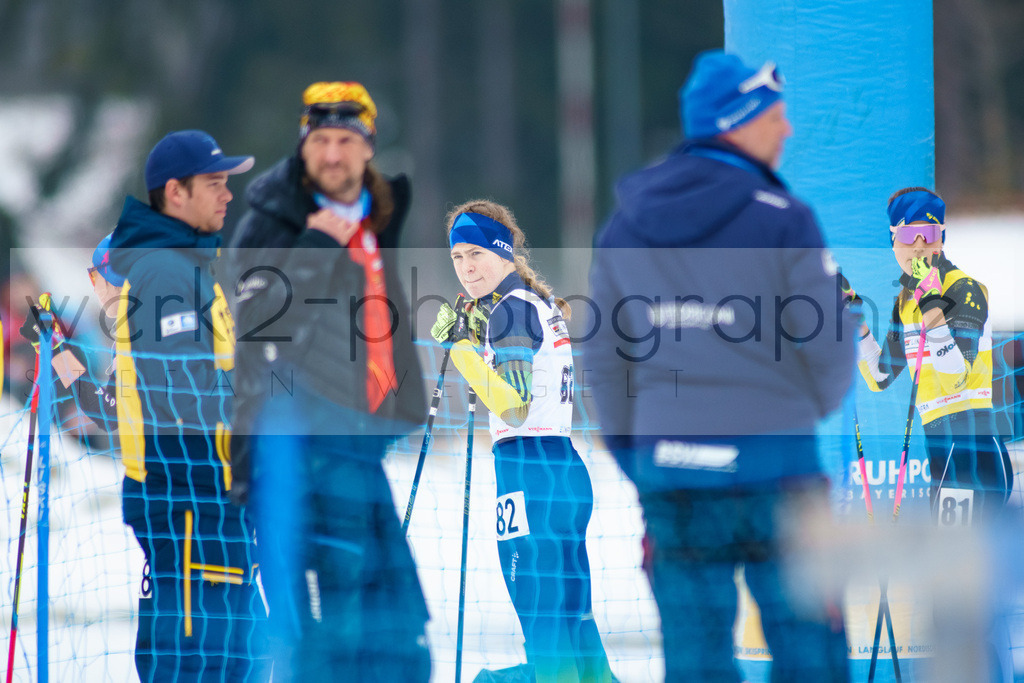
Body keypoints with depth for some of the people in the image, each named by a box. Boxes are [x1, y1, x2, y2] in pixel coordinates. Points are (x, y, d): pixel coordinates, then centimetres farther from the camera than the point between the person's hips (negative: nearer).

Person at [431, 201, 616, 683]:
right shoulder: (541, 304, 18)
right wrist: (480, 337, 20)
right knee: (574, 622, 13)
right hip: (568, 467, 10)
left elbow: (514, 404, -18)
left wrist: (461, 345, -14)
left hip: (529, 475, -10)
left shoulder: (512, 308, -10)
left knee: (543, 627, -9)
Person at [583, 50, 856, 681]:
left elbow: (604, 364, 9)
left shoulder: (624, 228, 5)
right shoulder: (783, 223, -10)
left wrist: (635, 460, 19)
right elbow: (829, 346, -6)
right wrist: (811, 409, 15)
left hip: (668, 468, 4)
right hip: (772, 464, -4)